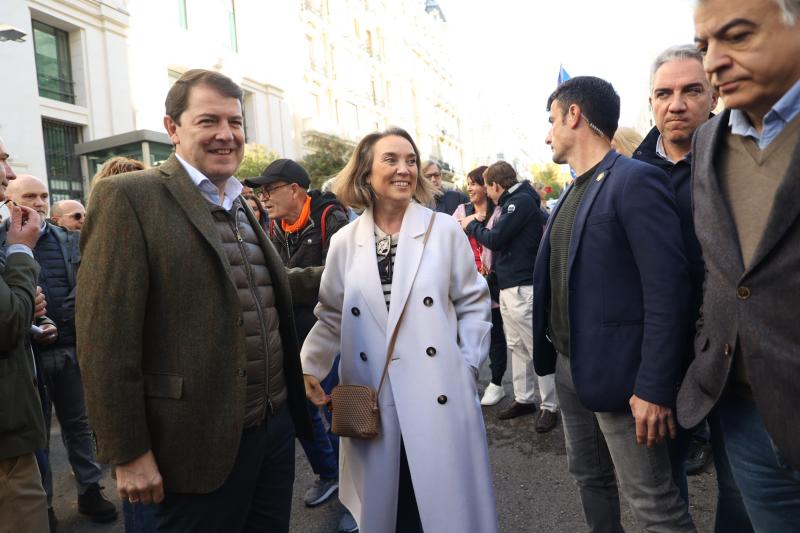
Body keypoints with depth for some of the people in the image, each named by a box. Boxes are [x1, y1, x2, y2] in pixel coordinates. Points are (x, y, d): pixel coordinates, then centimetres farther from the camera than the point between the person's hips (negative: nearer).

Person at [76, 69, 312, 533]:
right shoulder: (130, 196, -11)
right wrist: (129, 454, -14)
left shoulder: (243, 205, 11)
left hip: (277, 426, 7)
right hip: (202, 443, -7)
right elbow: (105, 338, -15)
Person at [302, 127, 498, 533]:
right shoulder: (344, 242, 4)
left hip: (438, 395, -1)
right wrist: (310, 367, 2)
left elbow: (473, 304, 4)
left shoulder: (445, 230, -1)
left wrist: (467, 366, -2)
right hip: (371, 400, 2)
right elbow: (332, 317, 11)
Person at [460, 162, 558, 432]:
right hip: (508, 287, 10)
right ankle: (523, 399, 23)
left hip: (523, 289, -9)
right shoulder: (512, 202, 16)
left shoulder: (522, 201, -11)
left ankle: (550, 406, 5)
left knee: (538, 348, -3)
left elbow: (495, 239, -14)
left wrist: (472, 226, 1)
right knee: (517, 347, 13)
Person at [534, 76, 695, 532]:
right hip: (569, 364, 8)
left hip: (616, 371, -8)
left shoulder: (635, 181, -15)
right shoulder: (575, 191, 12)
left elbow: (668, 290, -20)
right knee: (590, 478, 21)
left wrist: (655, 388, -21)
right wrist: (555, 352, 11)